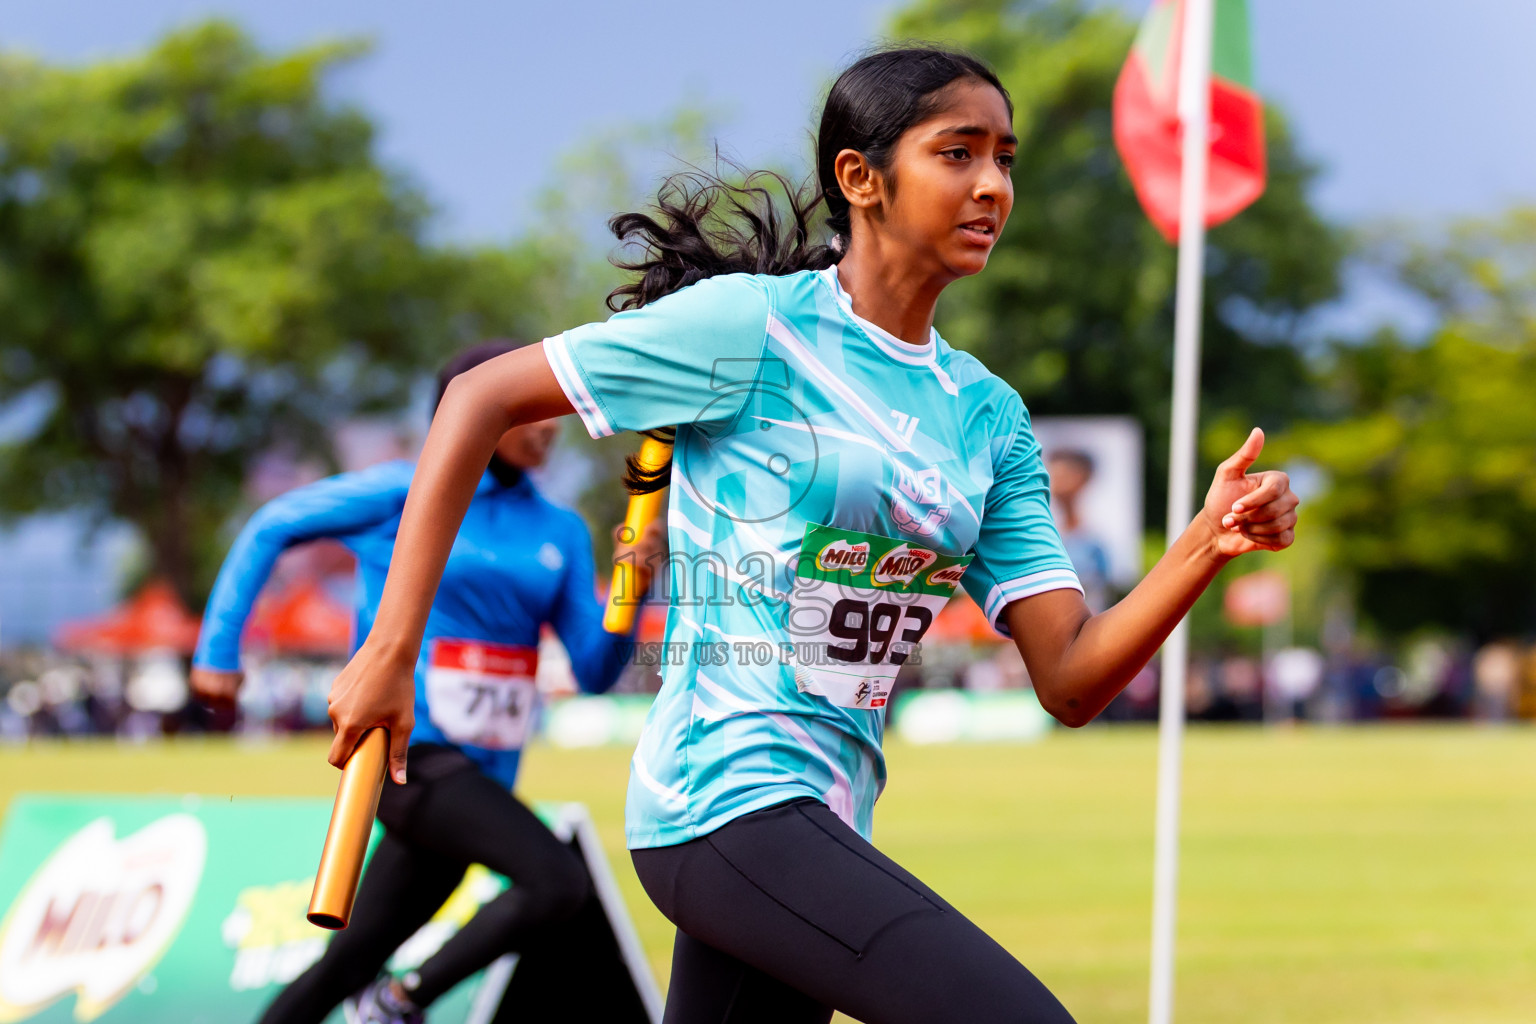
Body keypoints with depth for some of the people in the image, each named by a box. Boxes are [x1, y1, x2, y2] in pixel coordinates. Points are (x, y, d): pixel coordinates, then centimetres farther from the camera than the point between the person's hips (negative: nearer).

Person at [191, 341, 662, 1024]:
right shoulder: (408, 494, -3)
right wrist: (219, 648, 1)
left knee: (350, 963, 9)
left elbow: (595, 672, 5)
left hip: (480, 776, 6)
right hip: (406, 751, -6)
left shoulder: (560, 533, 11)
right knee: (557, 882, -23)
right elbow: (271, 529, 5)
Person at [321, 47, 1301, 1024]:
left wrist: (1208, 545, -12)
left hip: (821, 825, 8)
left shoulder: (989, 416, 12)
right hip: (727, 798, -8)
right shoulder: (752, 326, -7)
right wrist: (392, 650, -9)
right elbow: (481, 399, -4)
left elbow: (1070, 679, 5)